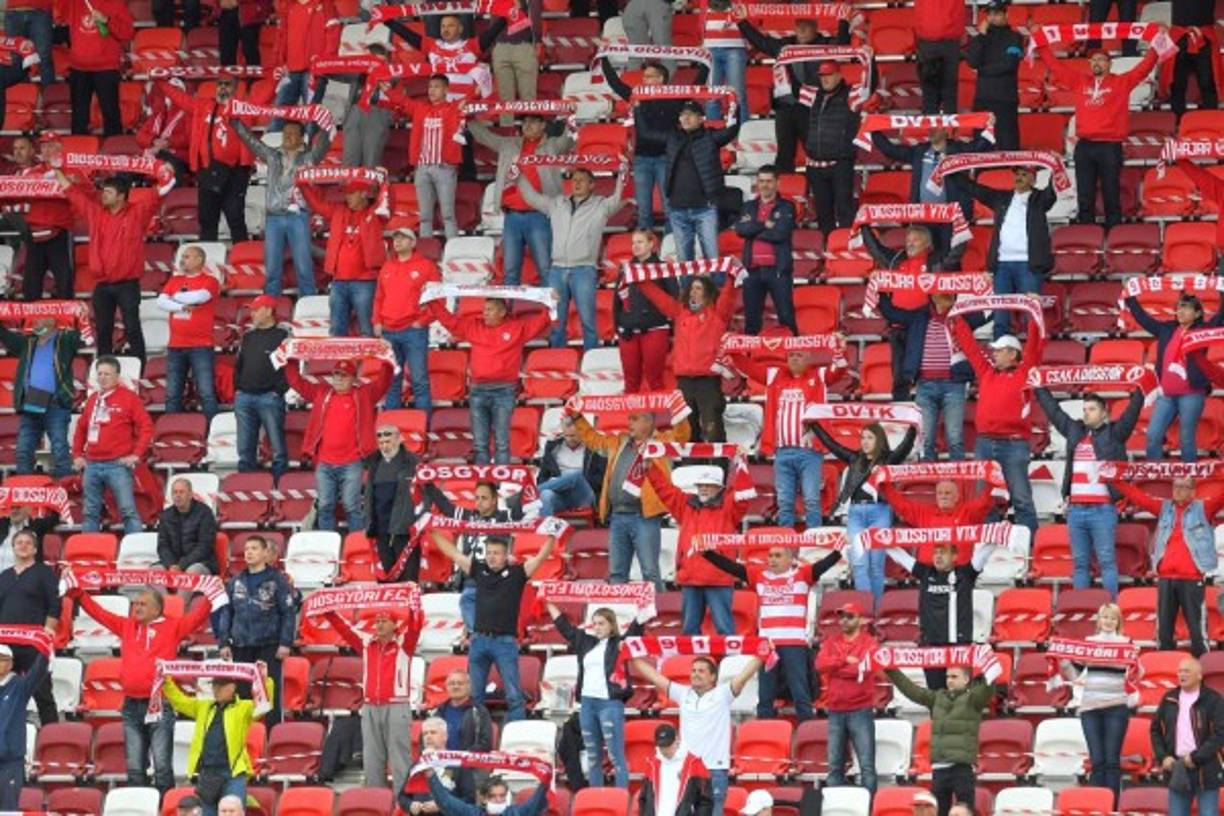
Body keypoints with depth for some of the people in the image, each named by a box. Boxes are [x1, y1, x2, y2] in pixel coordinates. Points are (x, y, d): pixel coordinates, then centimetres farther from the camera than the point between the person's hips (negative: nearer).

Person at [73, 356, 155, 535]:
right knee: (90, 513, 7)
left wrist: (136, 455, -11)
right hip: (92, 465, 6)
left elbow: (146, 426, -6)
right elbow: (81, 428, 24)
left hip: (118, 465, -6)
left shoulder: (128, 397, -1)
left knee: (128, 510, -11)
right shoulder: (93, 399, 16)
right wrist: (77, 455, 15)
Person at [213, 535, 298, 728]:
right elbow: (226, 612, 14)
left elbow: (289, 612, -4)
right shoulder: (236, 582, 11)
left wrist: (285, 643, -11)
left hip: (269, 646, -4)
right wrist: (223, 642, 6)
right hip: (241, 647, 4)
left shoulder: (277, 580, -2)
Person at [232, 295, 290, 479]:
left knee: (278, 447, -6)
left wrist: (279, 391, -11)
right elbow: (238, 365, 22)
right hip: (244, 398, 6)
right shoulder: (248, 337, 18)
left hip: (269, 397, -6)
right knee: (245, 449, 7)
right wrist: (237, 388, 11)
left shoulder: (282, 336, 0)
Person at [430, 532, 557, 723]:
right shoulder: (478, 569, 9)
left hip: (505, 642, -3)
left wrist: (551, 537, -18)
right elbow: (452, 553, 15)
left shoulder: (516, 573, 1)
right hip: (479, 640, 3)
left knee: (514, 696, -6)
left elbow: (541, 557, -5)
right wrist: (434, 532, 16)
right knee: (473, 695, 7)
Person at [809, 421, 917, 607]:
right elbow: (831, 443, 20)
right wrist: (814, 424, 21)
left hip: (879, 513, -3)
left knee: (876, 564, -1)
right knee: (859, 563, -7)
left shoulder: (888, 460, 5)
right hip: (856, 513, 3)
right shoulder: (855, 460, 15)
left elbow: (906, 445, -8)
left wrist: (913, 429, -23)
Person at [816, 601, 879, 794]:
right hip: (836, 711, 4)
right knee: (834, 765, 8)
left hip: (860, 711, -4)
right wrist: (845, 660, -12)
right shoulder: (831, 642, 12)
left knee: (867, 765, -7)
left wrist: (834, 668, -6)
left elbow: (863, 669, -14)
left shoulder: (869, 643, 0)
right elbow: (820, 664, -4)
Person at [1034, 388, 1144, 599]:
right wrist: (1039, 387, 29)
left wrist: (1137, 391, -12)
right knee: (1080, 563, 7)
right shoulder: (1074, 431, 16)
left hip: (1102, 510, -5)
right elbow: (1052, 409, 25)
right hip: (1075, 509, 5)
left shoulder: (1113, 433, 5)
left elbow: (1133, 411, -3)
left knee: (1107, 561, -5)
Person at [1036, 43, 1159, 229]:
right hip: (1084, 146, 3)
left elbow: (1144, 67, 2)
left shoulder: (1122, 82, 8)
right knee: (1085, 197, 4)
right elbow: (1055, 65, 17)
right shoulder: (1079, 81, 15)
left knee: (1111, 196, 0)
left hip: (1110, 146, -3)